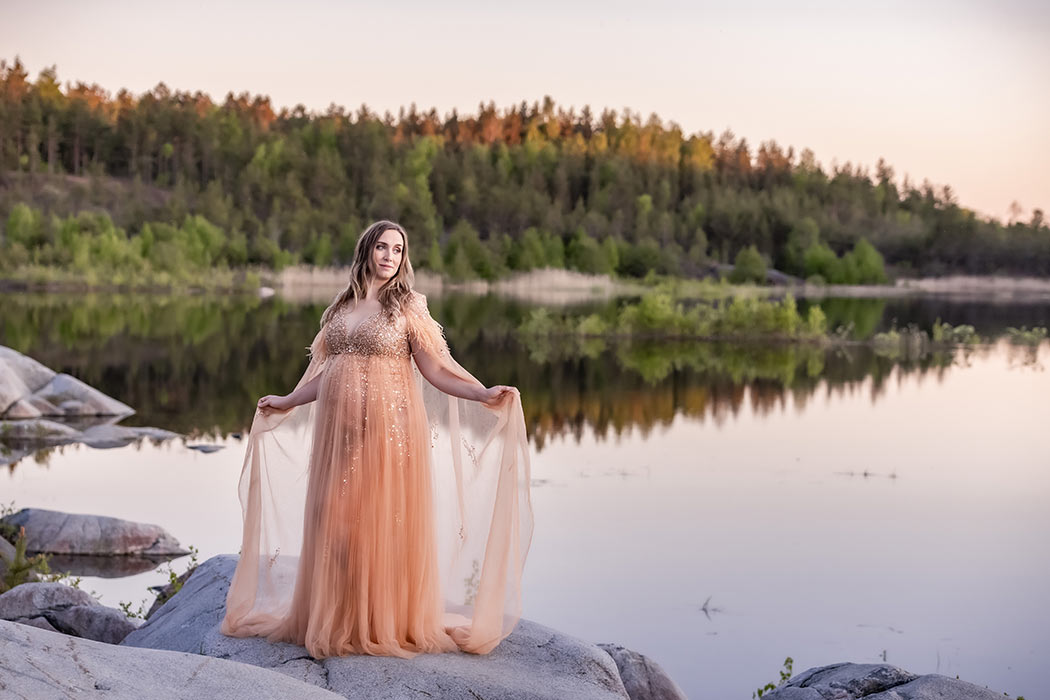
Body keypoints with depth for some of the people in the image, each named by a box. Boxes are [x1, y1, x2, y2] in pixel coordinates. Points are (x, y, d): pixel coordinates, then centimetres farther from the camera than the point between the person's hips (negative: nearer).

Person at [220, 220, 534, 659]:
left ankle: (387, 623, 9)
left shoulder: (408, 306, 0)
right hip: (339, 430, 4)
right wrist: (286, 402, 26)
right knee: (336, 521, 5)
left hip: (388, 429, -4)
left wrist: (484, 394, -17)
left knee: (385, 522, -2)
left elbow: (436, 369, -5)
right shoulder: (340, 308, 12)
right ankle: (336, 620, 16)